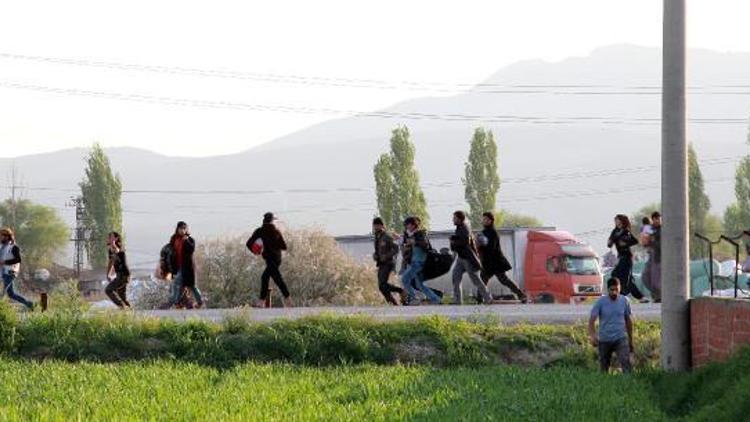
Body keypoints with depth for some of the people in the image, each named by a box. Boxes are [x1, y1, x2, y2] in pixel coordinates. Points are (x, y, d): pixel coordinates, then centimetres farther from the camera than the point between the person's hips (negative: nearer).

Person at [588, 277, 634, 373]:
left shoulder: (624, 301, 0)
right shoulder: (600, 302, -6)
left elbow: (629, 321, 11)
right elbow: (592, 320, -12)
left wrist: (631, 341, 15)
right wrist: (593, 336, -31)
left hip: (621, 338, 0)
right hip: (604, 340, 0)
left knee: (626, 362, -20)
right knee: (604, 368, 10)